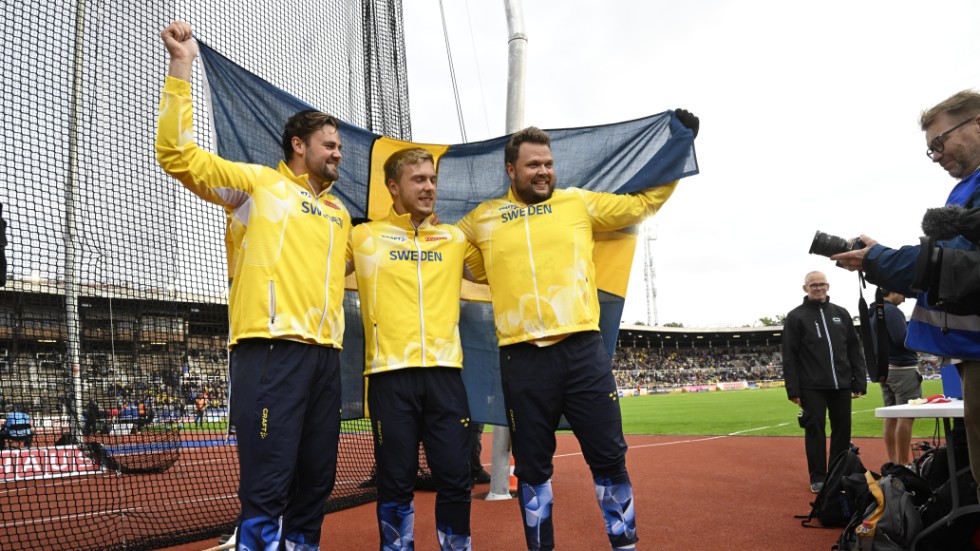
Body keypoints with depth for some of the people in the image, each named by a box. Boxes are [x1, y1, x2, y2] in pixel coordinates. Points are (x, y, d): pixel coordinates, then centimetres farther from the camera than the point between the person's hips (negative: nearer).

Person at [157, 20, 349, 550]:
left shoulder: (339, 213, 23)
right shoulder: (258, 182, 4)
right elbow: (177, 155, -5)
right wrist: (181, 66, -9)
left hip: (325, 353, 7)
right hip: (271, 349, -7)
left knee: (316, 482, 12)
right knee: (266, 487, -8)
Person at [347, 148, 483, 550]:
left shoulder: (456, 239, 15)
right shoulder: (364, 237, 8)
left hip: (444, 373, 2)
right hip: (390, 375, -2)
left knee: (455, 479, 5)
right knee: (396, 483, 5)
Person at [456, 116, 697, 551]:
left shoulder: (579, 203, 10)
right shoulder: (483, 218, 9)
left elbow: (642, 203, 16)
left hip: (583, 350, 0)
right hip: (522, 359, 0)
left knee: (608, 457, 7)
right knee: (532, 466, 11)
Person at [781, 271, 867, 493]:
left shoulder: (841, 314, 11)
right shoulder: (795, 317, 0)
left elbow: (855, 350, 12)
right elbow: (789, 357, -4)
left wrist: (860, 382, 4)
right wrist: (793, 389, -9)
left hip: (841, 385, 4)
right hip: (812, 387, -3)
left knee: (842, 429, 7)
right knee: (815, 430, 0)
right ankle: (818, 478, 9)